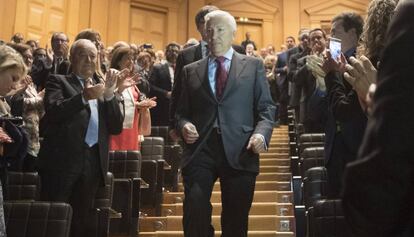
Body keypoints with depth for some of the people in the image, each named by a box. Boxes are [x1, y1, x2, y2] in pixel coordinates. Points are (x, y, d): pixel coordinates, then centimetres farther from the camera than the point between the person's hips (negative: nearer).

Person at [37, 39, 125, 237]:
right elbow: (52, 112, -12)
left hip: (93, 162, 4)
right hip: (62, 160, -4)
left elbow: (116, 127, 8)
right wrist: (84, 97, -24)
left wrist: (110, 95, -4)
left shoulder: (102, 88, 17)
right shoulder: (58, 81, 6)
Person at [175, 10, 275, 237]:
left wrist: (261, 133, -12)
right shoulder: (191, 71, 16)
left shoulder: (253, 65, 12)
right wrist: (184, 125, -8)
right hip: (199, 150, 1)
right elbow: (181, 111, 15)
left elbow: (266, 108, 6)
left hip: (240, 151, 0)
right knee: (195, 212, -13)